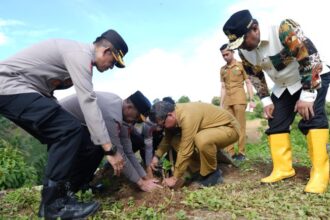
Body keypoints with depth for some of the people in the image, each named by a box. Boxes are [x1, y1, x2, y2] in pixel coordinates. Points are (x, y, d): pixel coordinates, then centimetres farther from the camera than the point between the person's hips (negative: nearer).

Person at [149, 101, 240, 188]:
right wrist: (157, 156, -1)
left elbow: (186, 151, -31)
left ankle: (213, 174, -12)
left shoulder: (187, 117, -34)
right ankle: (201, 169, 5)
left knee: (202, 140, -39)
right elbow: (167, 137, 9)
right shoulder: (174, 113, -7)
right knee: (175, 141, -5)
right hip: (211, 129, 8)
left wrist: (175, 178, -22)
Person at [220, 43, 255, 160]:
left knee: (240, 126, -3)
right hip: (227, 101, 4)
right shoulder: (222, 69, 16)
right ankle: (230, 153, 4)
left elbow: (248, 83, 5)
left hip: (239, 99, -4)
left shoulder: (241, 65, 6)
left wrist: (251, 100, -4)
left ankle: (241, 153, 2)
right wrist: (221, 104, 10)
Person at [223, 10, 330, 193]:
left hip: (314, 78, -6)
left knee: (312, 117, -22)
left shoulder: (284, 30, -31)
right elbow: (255, 76, 4)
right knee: (276, 123, -1)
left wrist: (306, 95, -27)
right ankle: (283, 168, 8)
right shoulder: (244, 52, -11)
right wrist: (266, 100, -2)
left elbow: (311, 57, -28)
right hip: (284, 86, 6)